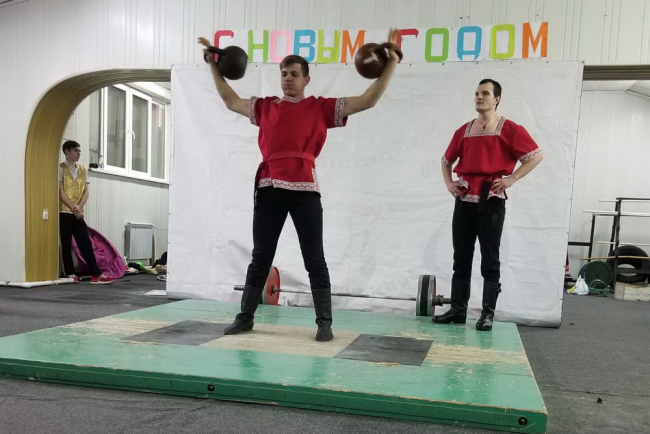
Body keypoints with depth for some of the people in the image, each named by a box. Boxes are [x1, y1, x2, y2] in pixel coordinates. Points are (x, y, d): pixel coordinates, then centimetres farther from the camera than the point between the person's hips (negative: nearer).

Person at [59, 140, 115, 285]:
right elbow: (60, 192, -9)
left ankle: (96, 275, -3)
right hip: (64, 213, -4)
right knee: (66, 245, 1)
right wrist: (73, 208, -15)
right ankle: (70, 274, 11)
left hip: (78, 214, 4)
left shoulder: (82, 170, 13)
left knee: (86, 243, -1)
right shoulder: (60, 168, -2)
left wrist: (79, 207, -9)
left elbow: (86, 192, 8)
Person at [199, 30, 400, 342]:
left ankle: (324, 323, 10)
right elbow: (231, 101, 29)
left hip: (304, 189, -3)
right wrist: (213, 66, 30)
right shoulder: (265, 107, 16)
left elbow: (367, 100, 4)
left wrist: (391, 64, 0)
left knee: (314, 260, 2)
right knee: (260, 258, 11)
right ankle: (245, 317, 22)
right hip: (269, 188, 3)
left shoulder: (321, 108, 7)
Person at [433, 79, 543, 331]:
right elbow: (447, 160, 24)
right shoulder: (464, 130, 14)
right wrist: (448, 183, 8)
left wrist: (511, 179, -12)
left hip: (491, 200, -5)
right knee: (461, 258, 7)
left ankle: (488, 313, 8)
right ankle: (457, 310, 14)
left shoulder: (509, 129, -1)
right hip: (464, 200, 5)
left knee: (489, 259, 0)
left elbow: (536, 156, -4)